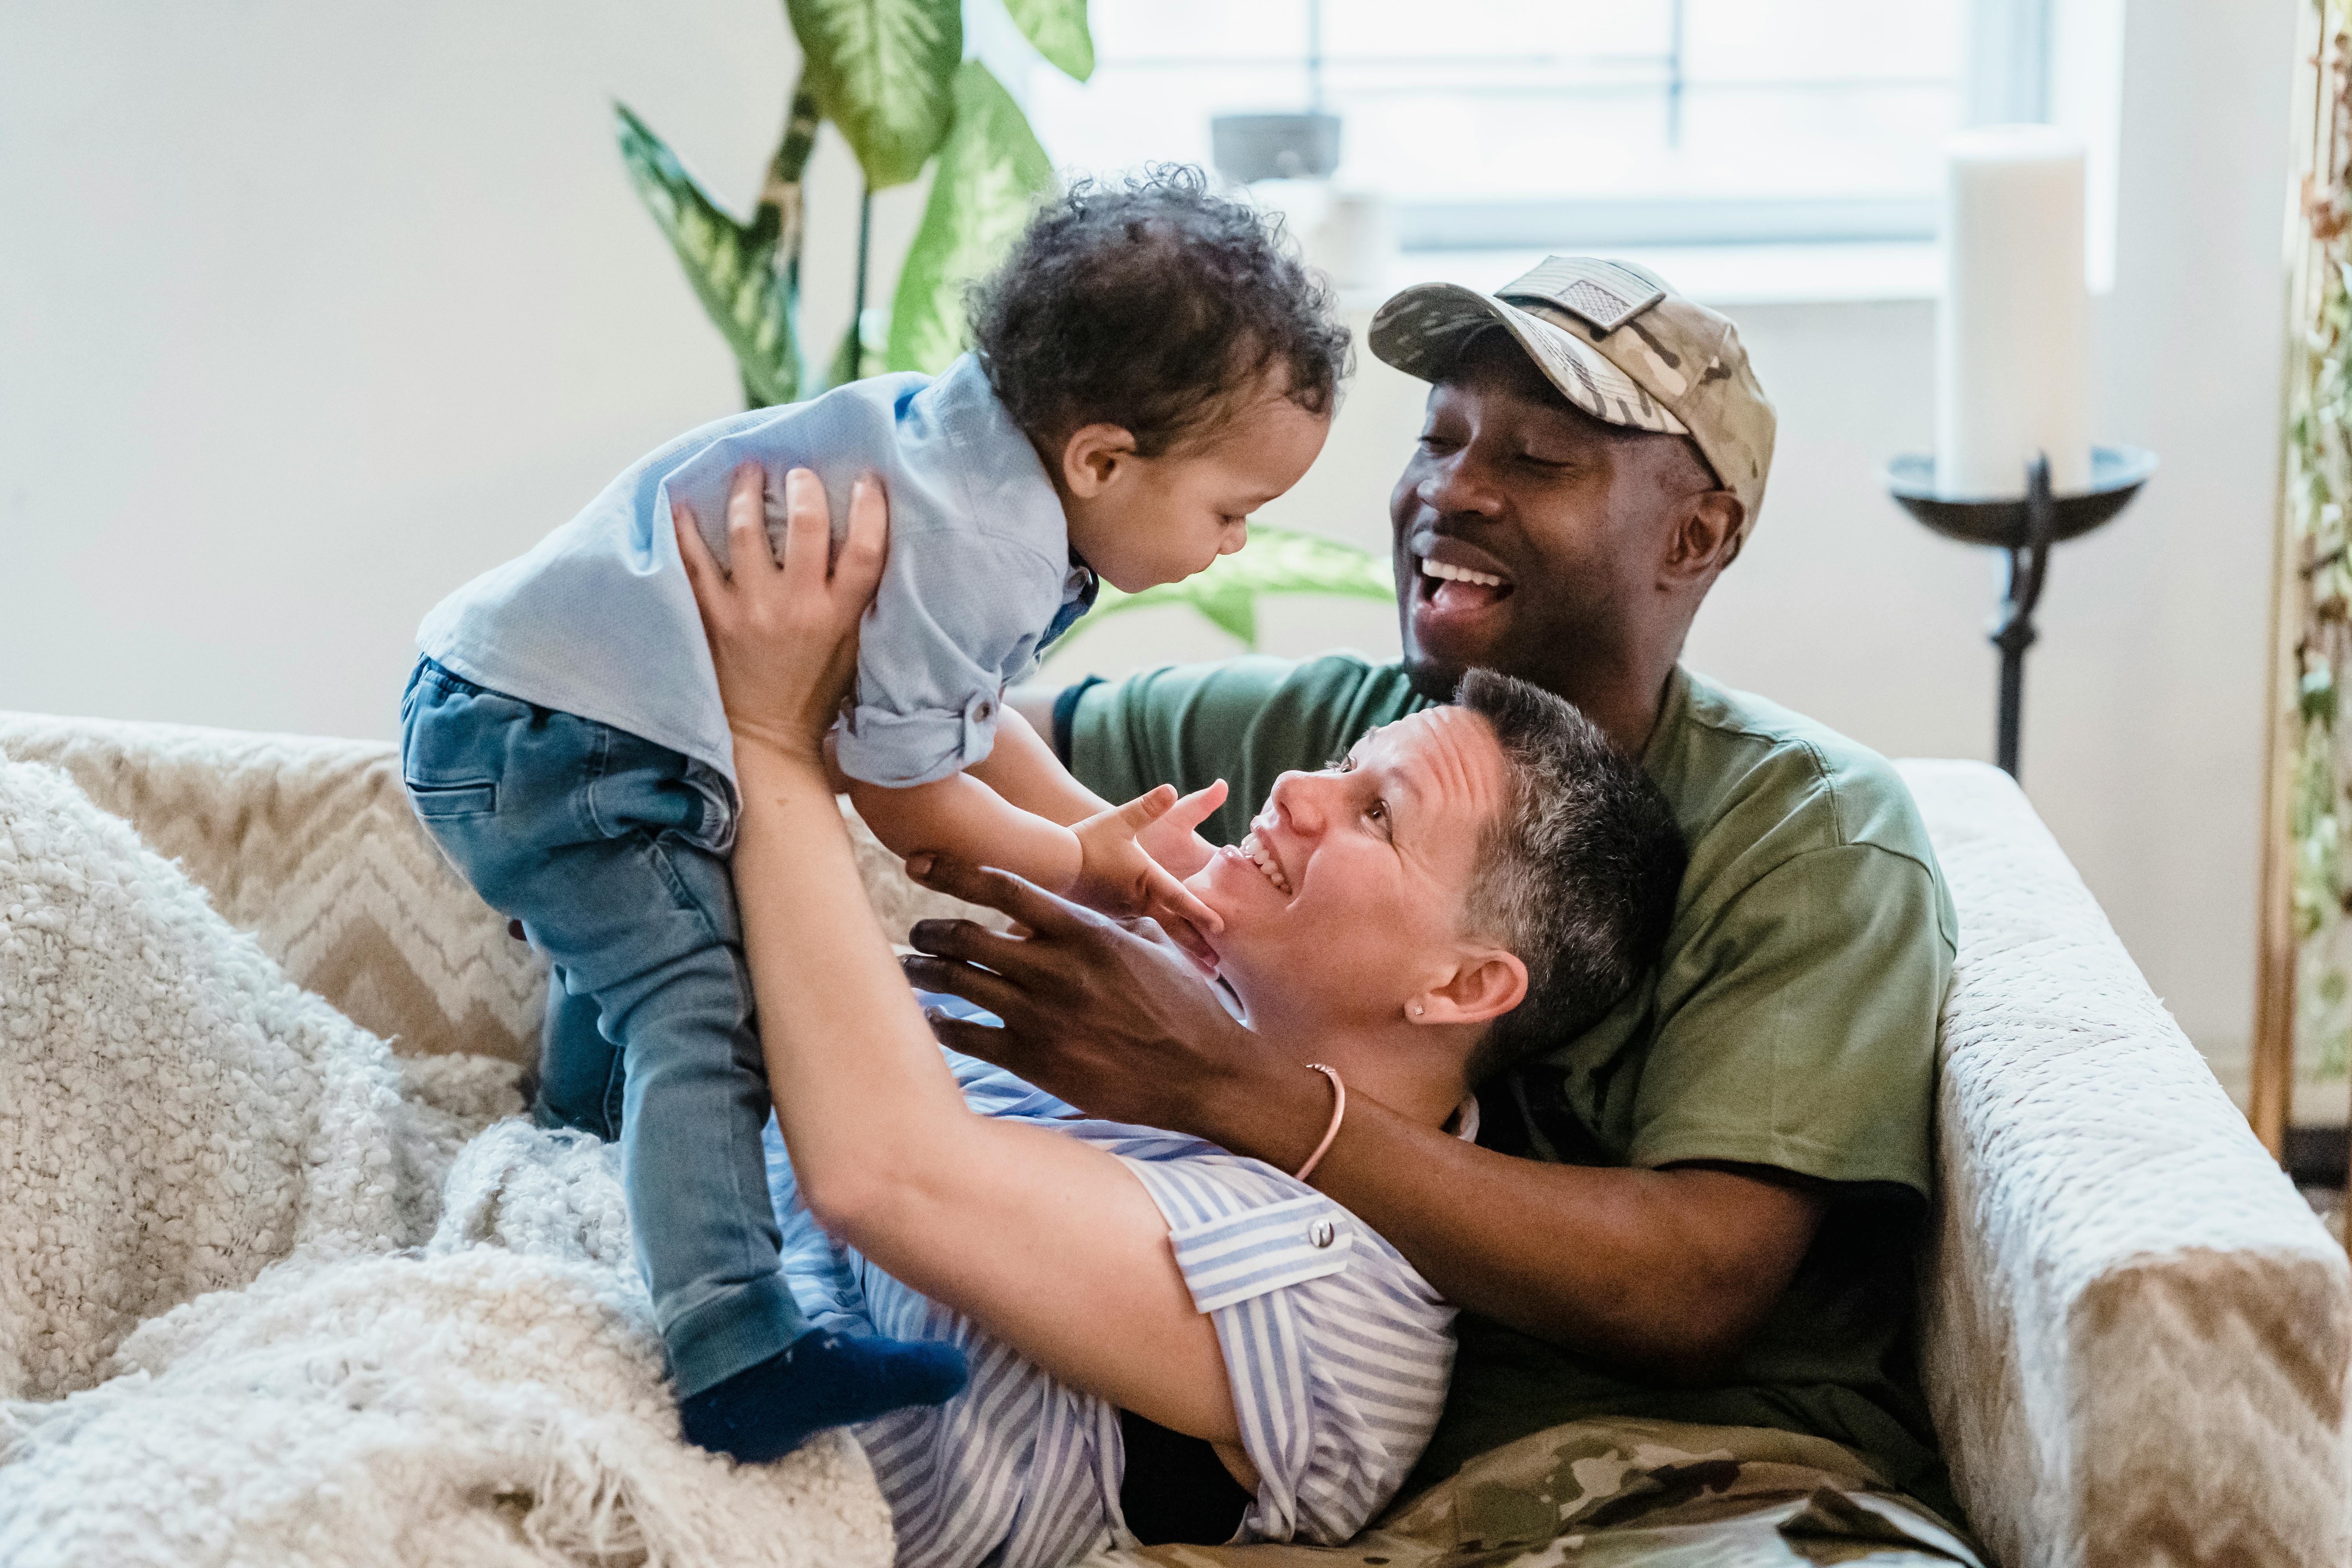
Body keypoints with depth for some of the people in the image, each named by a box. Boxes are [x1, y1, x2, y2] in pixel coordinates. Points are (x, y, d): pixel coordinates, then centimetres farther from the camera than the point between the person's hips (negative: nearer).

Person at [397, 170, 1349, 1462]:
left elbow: (959, 713, 19)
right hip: (544, 742, -11)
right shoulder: (961, 554, -29)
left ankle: (576, 1164, 61)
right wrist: (1081, 867, -2)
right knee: (707, 1012, -23)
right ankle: (735, 1361, -35)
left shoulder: (980, 440, 3)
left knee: (631, 965, 34)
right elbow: (903, 795, -15)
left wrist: (1108, 831, 14)